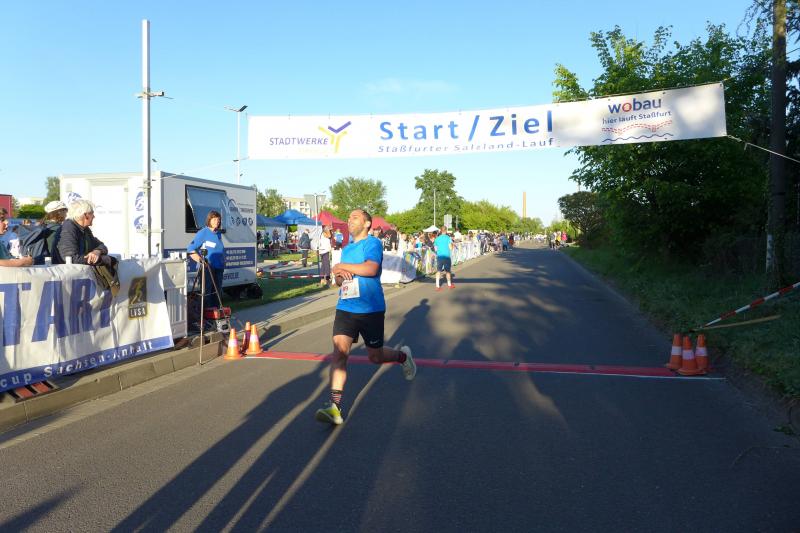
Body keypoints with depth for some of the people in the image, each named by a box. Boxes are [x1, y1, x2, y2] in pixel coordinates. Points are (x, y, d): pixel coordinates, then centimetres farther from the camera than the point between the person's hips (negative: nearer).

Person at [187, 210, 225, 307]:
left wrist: (223, 262, 15)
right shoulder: (203, 233, -6)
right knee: (207, 291, -5)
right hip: (207, 267, -7)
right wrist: (200, 260, -19)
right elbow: (190, 248, -10)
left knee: (217, 291, 11)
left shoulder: (218, 233, 14)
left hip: (218, 267, 7)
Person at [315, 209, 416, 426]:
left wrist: (342, 266, -13)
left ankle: (403, 355, 42)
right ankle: (335, 407, -15)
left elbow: (371, 269, -25)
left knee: (375, 357, 9)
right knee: (339, 353, -12)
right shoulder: (346, 249, 17)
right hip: (345, 308, 5)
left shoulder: (373, 243, -6)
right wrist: (339, 275, -2)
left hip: (371, 310, -5)